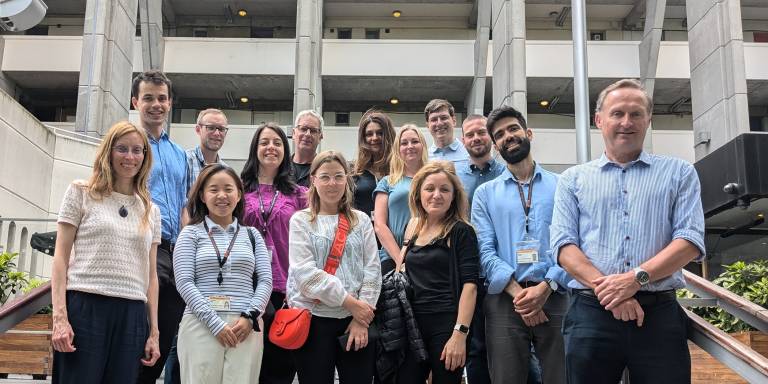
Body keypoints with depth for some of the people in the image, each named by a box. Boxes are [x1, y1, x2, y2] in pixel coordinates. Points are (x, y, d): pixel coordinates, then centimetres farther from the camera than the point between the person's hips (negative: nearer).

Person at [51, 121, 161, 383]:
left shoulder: (151, 211, 16)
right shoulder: (81, 193, 7)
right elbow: (61, 257, 2)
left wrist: (154, 331, 9)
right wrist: (59, 317, -9)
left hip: (132, 315, 3)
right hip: (85, 308, -3)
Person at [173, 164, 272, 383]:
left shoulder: (252, 235, 16)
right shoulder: (191, 234, 9)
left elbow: (265, 280, 10)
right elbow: (184, 282, -1)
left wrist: (250, 316, -8)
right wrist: (216, 323, -11)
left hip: (246, 328, 2)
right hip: (201, 325, -1)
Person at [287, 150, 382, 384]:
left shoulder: (361, 221, 10)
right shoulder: (301, 221, 1)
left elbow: (372, 270, 4)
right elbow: (305, 272, -10)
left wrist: (361, 318, -6)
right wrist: (349, 301, -13)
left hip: (357, 319, 2)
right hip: (314, 319, -2)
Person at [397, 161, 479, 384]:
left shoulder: (461, 231, -4)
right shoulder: (414, 230, 12)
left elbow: (469, 285, -12)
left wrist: (460, 333, -18)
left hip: (447, 325, -5)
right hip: (413, 324, 5)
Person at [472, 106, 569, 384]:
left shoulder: (561, 186, 10)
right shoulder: (485, 193, 12)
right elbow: (485, 251, 1)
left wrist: (545, 287, -15)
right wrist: (517, 292, -13)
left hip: (555, 297, 0)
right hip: (504, 301, 0)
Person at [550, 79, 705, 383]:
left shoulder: (679, 173, 11)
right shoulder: (573, 179, 12)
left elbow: (690, 240, 0)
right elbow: (564, 245, 1)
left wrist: (637, 278, -15)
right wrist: (607, 290, -13)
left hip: (660, 313, 0)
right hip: (590, 314, 0)